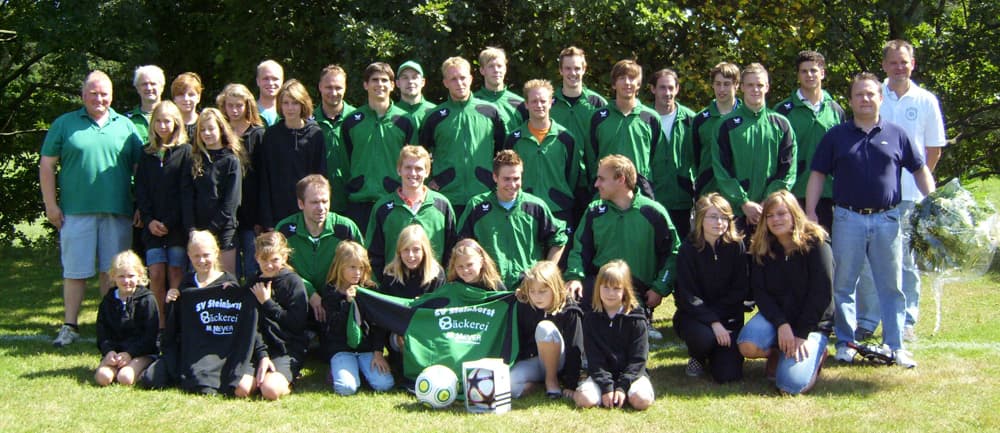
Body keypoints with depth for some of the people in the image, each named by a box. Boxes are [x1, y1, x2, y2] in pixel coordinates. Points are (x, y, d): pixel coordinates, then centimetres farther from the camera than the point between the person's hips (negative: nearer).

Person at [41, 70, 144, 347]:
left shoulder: (125, 126, 10)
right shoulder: (64, 124, 6)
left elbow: (141, 166, 11)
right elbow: (47, 166, 5)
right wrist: (51, 205, -2)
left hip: (117, 211, 1)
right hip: (76, 211, -1)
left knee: (112, 271, 6)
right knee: (75, 271, 3)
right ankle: (70, 326, 10)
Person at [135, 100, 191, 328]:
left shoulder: (185, 152, 1)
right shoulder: (147, 155, 14)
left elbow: (185, 192, -5)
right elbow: (141, 191, 10)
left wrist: (170, 222, -11)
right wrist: (149, 220, -4)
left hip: (178, 226, -3)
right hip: (153, 226, 3)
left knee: (175, 274, -4)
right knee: (156, 274, -4)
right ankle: (162, 324, 4)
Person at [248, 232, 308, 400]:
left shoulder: (293, 282, -1)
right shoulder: (253, 284, 13)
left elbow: (298, 323, -11)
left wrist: (267, 303, -8)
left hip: (288, 350, -4)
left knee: (271, 390, -29)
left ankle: (285, 379, 3)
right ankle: (263, 374, 7)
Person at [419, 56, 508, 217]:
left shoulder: (491, 112, 6)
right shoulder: (435, 117, 5)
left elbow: (504, 150, 16)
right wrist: (429, 181, 7)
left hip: (484, 198, 0)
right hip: (447, 198, 0)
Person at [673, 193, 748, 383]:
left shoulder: (736, 246, -5)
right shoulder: (689, 248, -10)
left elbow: (741, 289, -3)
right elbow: (687, 296, -13)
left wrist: (717, 315, -14)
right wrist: (712, 322, -23)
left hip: (728, 317, 1)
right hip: (693, 315, -1)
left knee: (728, 374, -17)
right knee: (703, 337, -36)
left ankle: (714, 354, 21)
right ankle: (697, 357, 3)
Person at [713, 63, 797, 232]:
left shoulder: (781, 124, 9)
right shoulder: (728, 125, 5)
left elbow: (787, 171, 5)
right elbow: (721, 170, -1)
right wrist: (744, 203, -10)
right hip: (735, 210, -1)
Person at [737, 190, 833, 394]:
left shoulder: (816, 242, -11)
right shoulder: (762, 248, 2)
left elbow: (822, 293, -14)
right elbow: (760, 292, -4)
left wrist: (801, 334, -18)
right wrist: (781, 324, -20)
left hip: (811, 322, -3)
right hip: (775, 314, 4)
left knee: (792, 385, -23)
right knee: (748, 345, -30)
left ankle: (815, 354, 11)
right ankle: (776, 353, 7)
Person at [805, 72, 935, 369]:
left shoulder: (897, 135, 7)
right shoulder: (836, 136, 6)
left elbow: (920, 170, 11)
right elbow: (818, 175, 5)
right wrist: (810, 212, -4)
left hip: (887, 219, 0)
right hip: (848, 219, 0)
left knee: (891, 285, 5)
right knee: (843, 285, 5)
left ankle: (895, 346, 13)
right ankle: (845, 343, 16)